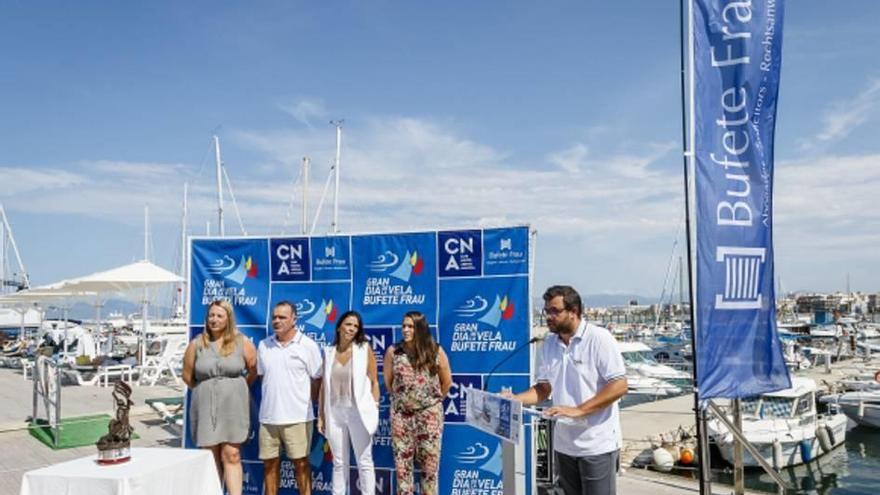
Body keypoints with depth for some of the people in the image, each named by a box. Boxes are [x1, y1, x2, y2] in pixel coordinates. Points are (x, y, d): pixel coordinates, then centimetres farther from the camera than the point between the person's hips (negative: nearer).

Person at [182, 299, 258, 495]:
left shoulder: (242, 342, -2)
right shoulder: (197, 344, 1)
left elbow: (254, 371, 5)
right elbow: (187, 376, 10)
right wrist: (205, 391, 12)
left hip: (233, 406, -1)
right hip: (205, 407, 2)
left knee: (231, 455, -4)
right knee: (210, 458, 8)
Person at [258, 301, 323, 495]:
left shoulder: (308, 345, -5)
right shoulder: (264, 345, 8)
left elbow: (317, 380, -1)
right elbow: (262, 375, 17)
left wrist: (304, 401, 2)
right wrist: (272, 398, 12)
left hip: (297, 416, -4)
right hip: (268, 416, 4)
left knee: (301, 463, 4)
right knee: (270, 464, 11)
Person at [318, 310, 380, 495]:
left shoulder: (364, 349, -4)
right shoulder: (329, 352, 5)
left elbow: (374, 382, -3)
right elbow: (324, 386, 7)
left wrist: (374, 411, -7)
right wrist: (320, 415, 5)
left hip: (358, 412, -3)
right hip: (334, 412, 3)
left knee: (364, 462, 4)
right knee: (339, 463, 12)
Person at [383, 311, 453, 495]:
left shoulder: (436, 351, -5)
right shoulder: (393, 351, -2)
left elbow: (447, 382, 7)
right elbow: (388, 381, 10)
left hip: (429, 413, -1)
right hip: (401, 413, 1)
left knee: (429, 459, 4)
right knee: (402, 459, 4)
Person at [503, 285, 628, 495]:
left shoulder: (599, 338, -13)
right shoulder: (549, 344, 6)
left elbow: (619, 386, -18)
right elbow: (544, 388, 11)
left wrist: (577, 410, -24)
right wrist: (515, 398, -7)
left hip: (597, 445, -6)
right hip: (564, 443, 6)